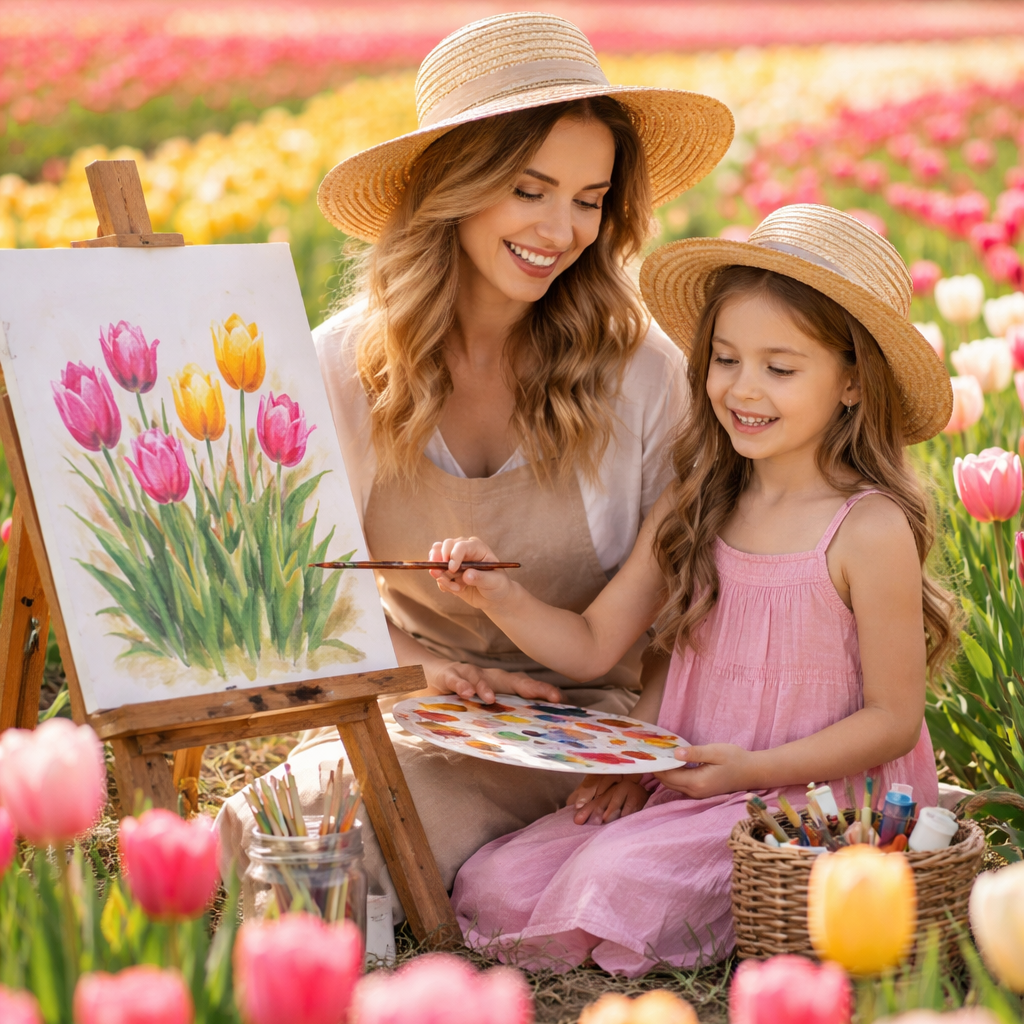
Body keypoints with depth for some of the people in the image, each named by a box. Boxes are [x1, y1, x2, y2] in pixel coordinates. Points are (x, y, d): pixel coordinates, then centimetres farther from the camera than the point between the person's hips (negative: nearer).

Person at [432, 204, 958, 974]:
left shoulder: (870, 531, -13)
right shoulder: (692, 511, 5)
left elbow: (894, 718, -8)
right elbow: (592, 645, 8)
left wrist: (756, 767, -19)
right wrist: (499, 598, -10)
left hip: (813, 796, -6)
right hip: (682, 788, 6)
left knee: (618, 881, -27)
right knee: (496, 886, -10)